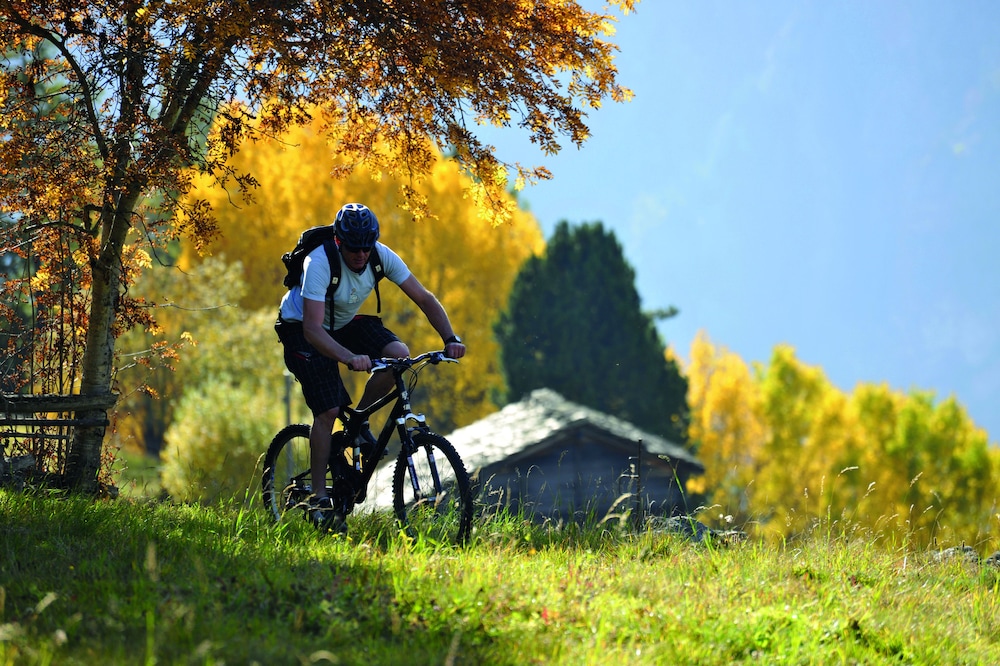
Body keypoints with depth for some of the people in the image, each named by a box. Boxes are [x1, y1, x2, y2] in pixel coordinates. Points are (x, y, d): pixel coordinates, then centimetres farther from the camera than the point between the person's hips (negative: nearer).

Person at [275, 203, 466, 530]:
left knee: (399, 354, -21)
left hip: (344, 323, 5)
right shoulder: (319, 263, -35)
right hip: (302, 329, -5)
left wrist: (450, 338, -31)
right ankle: (320, 500, -6)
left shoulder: (381, 256, -20)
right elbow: (313, 329, -42)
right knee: (328, 411, -18)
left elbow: (424, 298, -15)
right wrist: (350, 358, -58)